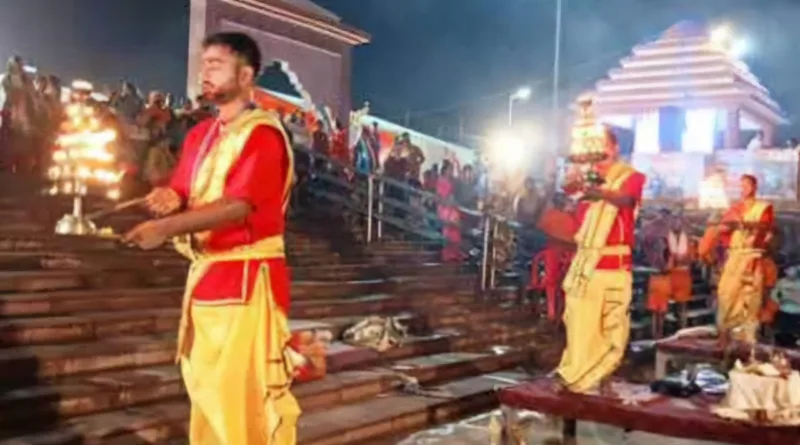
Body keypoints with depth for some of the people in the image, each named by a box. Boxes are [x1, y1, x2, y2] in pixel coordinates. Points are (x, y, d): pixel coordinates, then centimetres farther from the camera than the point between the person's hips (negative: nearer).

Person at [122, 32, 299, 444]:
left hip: (246, 277, -8)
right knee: (206, 386, 14)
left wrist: (167, 227, -28)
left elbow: (239, 206, -22)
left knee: (249, 389, -6)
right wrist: (169, 199, -9)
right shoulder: (199, 134, 15)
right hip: (206, 273, 8)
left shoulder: (262, 133, -11)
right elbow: (183, 195, 15)